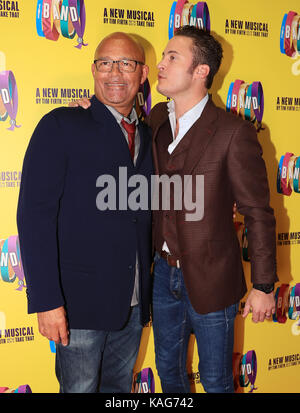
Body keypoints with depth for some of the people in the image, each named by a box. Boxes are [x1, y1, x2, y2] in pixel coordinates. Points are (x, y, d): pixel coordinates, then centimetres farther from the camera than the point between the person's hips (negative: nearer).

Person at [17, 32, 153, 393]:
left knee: (120, 388, 19)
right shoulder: (61, 126, -7)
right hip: (80, 301, -5)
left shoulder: (148, 136, 11)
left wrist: (148, 291, 5)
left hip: (134, 305, 6)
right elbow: (35, 214, -13)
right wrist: (46, 300, -18)